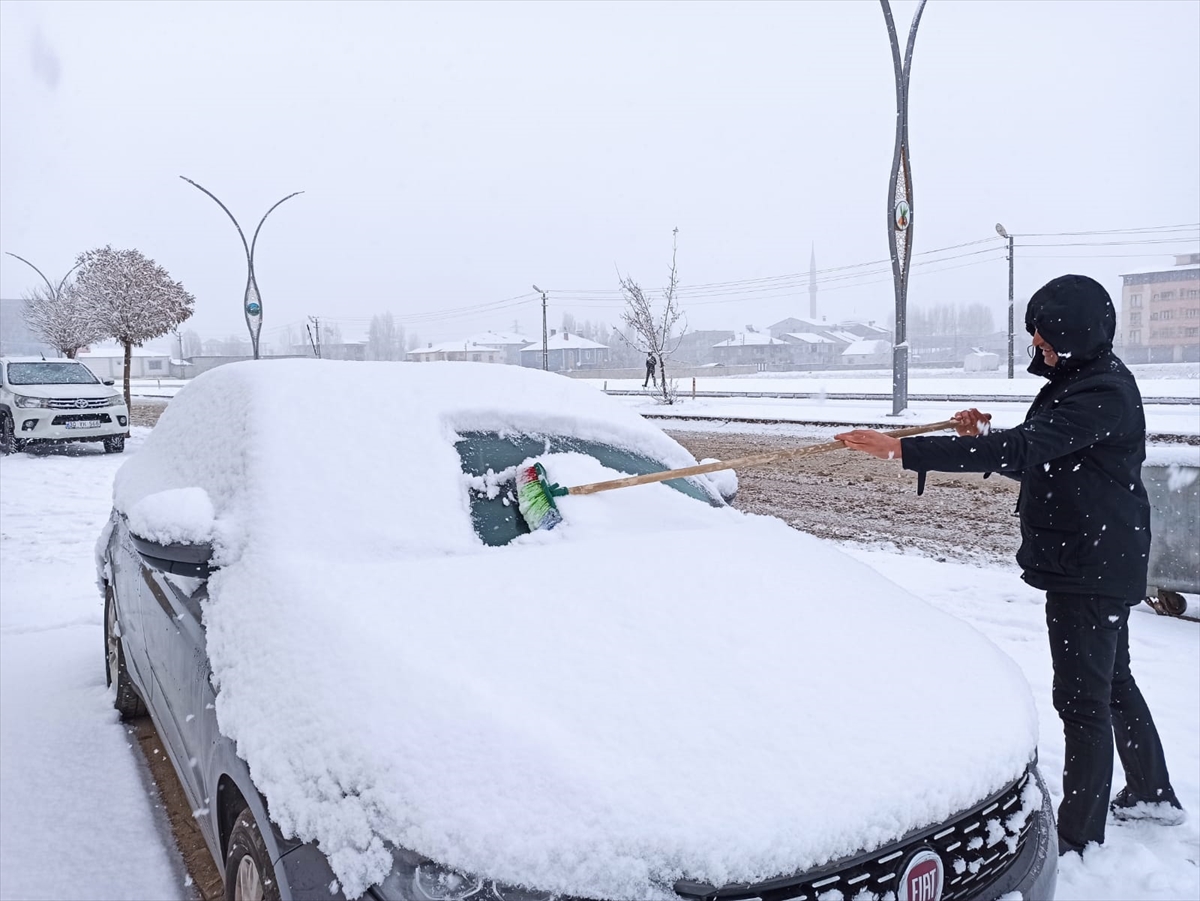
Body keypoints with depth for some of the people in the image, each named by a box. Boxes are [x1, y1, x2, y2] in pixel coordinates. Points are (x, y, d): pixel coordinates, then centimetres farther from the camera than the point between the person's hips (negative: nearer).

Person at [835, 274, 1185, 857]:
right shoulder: (1080, 381, 10)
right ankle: (1152, 794, 43)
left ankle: (1079, 836, 13)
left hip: (1091, 567, -11)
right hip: (1099, 561, 11)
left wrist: (903, 449, -41)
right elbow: (1040, 459, 14)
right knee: (1112, 680, 24)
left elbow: (1021, 450, -36)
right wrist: (986, 435, -6)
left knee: (1082, 694, -1)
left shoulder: (1104, 393, -23)